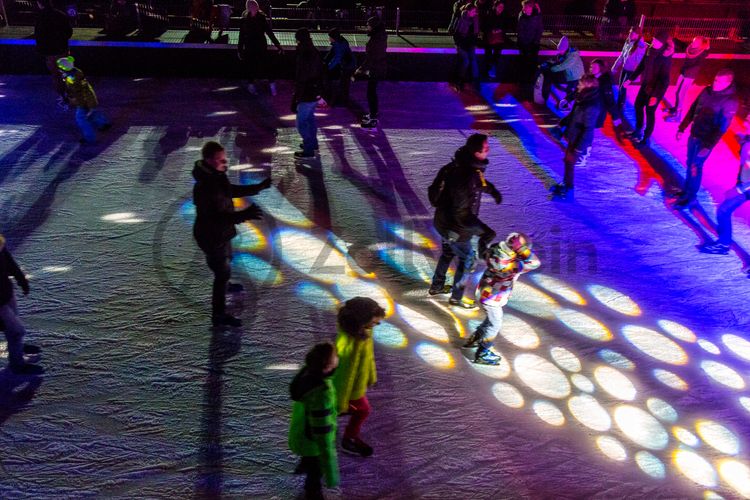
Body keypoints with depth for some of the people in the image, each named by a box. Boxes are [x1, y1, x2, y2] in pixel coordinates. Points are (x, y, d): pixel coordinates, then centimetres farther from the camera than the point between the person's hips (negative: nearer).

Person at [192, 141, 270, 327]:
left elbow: (233, 191, 13)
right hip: (212, 237, -10)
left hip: (221, 232, 10)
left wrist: (259, 187, 6)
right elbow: (218, 216, -38)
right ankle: (218, 315, 13)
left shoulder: (216, 177, -4)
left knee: (226, 261, 33)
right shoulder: (205, 186, -34)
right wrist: (245, 215, -51)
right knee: (223, 272, 0)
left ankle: (225, 284, 62)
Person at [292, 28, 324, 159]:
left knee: (301, 123, 1)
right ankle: (313, 143, 40)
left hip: (307, 95, -9)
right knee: (310, 118, 25)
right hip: (315, 93, 9)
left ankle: (308, 151, 7)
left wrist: (295, 100, -20)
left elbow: (301, 82, -24)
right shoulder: (315, 53, 3)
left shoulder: (304, 58, -24)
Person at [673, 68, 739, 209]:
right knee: (689, 164, 14)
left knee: (695, 167, -1)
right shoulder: (707, 91, 0)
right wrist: (682, 128, 10)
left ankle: (690, 197, 11)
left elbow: (722, 127, -20)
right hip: (693, 135, 6)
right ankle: (686, 190, 30)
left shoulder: (730, 101, -19)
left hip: (706, 140, -6)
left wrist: (708, 146, -24)